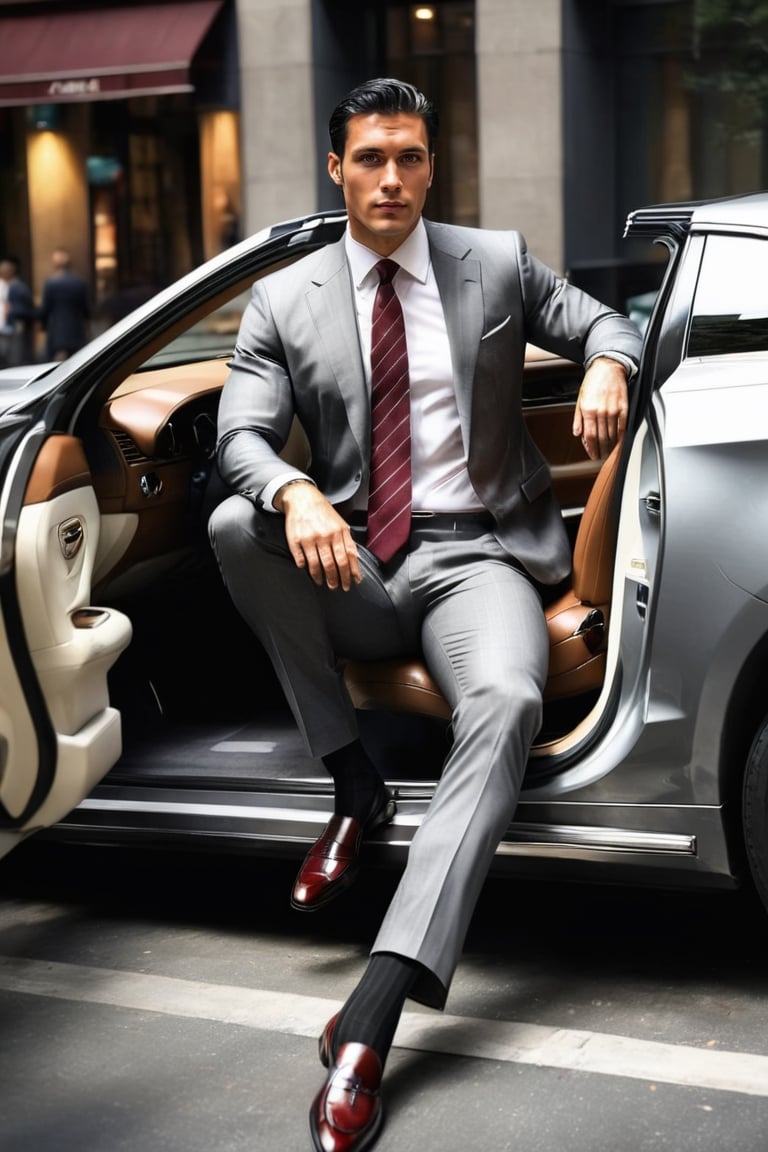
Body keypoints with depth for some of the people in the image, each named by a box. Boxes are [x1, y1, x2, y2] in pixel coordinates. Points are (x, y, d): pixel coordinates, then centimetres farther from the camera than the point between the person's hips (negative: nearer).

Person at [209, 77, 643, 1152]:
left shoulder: (499, 262, 10)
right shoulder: (284, 300, 8)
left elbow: (601, 321, 17)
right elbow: (241, 434, -3)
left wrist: (607, 366, -10)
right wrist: (297, 496, -27)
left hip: (475, 558, -2)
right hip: (353, 572, 2)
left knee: (505, 702, -34)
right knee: (235, 523, -28)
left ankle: (373, 1012, -44)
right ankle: (355, 786, -15)